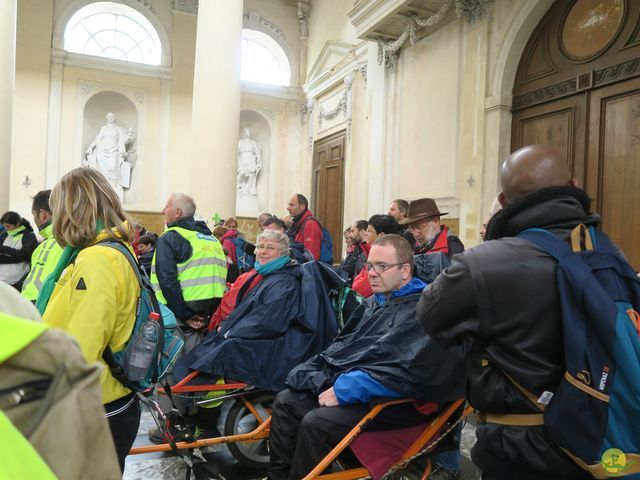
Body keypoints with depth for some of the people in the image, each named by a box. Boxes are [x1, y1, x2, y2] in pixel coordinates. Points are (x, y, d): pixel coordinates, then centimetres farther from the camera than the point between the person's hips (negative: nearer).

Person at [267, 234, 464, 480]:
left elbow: (407, 372, -23)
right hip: (344, 381, 9)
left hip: (390, 399, -9)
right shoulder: (374, 303, 16)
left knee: (315, 423, -26)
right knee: (285, 402, -2)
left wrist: (346, 388, -23)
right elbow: (343, 344, 19)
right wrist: (315, 372, 1)